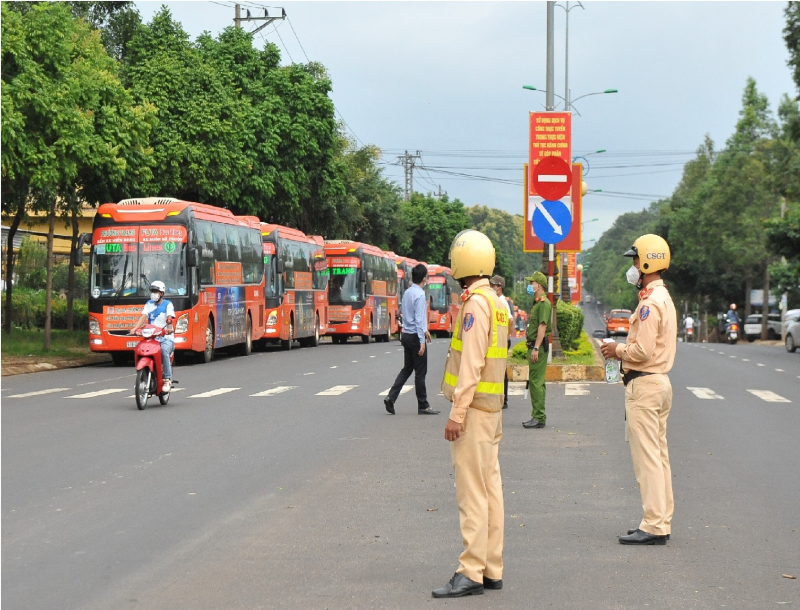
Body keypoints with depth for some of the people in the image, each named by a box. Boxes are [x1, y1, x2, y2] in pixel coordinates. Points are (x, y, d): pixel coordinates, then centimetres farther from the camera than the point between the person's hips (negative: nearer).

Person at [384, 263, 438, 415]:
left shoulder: (407, 293, 10)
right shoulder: (420, 295, -17)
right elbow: (419, 319, -21)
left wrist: (424, 330, 28)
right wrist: (422, 341, -22)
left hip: (406, 335, 8)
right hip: (415, 336, -8)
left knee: (406, 369, 15)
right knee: (420, 373, 0)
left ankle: (391, 398, 5)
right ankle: (423, 406, 8)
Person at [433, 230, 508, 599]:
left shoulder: (475, 303, -15)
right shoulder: (495, 302, 14)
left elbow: (472, 364, -21)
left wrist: (457, 413, -21)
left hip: (474, 408, -10)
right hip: (492, 408, 10)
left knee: (472, 491, -9)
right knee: (490, 487, 11)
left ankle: (471, 573, -8)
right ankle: (492, 569, 15)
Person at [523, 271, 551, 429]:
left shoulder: (544, 303, -13)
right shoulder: (537, 303, 19)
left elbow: (542, 326, -20)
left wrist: (536, 348, -25)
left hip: (539, 346, -11)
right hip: (534, 345, 11)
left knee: (536, 382, -11)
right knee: (535, 382, 12)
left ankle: (538, 417, -10)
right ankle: (538, 415, 17)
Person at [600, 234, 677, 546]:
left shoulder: (650, 302, -17)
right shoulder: (664, 298, 15)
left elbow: (643, 350, -23)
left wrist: (618, 350, -7)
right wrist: (623, 350, 12)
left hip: (644, 385, -11)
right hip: (660, 381, 11)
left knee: (647, 457, -8)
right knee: (659, 455, 12)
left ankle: (654, 526, -6)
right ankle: (662, 521, 17)